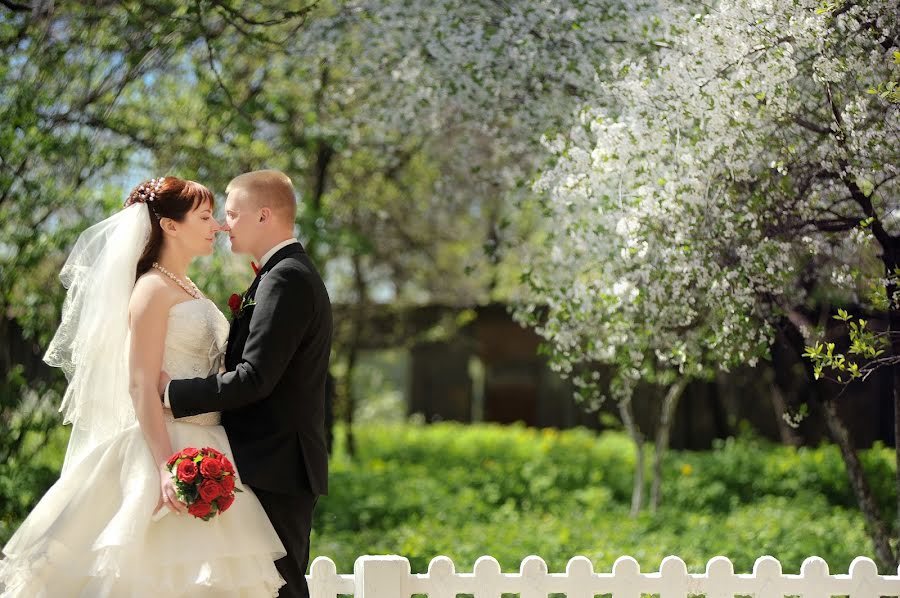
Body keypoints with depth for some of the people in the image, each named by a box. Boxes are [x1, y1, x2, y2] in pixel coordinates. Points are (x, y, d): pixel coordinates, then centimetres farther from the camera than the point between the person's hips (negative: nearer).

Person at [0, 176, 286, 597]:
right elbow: (141, 386, -18)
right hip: (168, 444, -9)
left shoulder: (187, 290, 17)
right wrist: (166, 469, -25)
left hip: (205, 447, 9)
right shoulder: (153, 289, -10)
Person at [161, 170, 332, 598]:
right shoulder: (294, 273, 18)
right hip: (282, 466, 11)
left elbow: (254, 377, -22)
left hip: (273, 468, -11)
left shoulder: (284, 279, -15)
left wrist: (171, 392, -16)